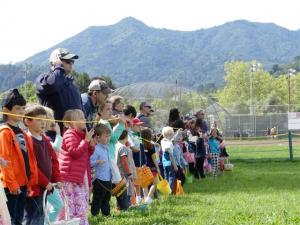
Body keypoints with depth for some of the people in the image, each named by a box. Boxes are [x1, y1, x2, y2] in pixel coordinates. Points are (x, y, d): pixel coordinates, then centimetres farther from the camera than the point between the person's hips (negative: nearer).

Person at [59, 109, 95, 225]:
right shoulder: (70, 134, -11)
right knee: (72, 204, -9)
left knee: (83, 203, 12)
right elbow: (75, 152, -22)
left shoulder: (81, 134, 18)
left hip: (81, 175, 10)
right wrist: (86, 140, -20)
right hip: (70, 177, -10)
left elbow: (86, 154, 25)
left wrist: (91, 146, 6)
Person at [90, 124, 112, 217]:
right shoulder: (96, 149, -16)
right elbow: (90, 163, -21)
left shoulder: (106, 148, 12)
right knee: (98, 199, -1)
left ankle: (106, 213, 27)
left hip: (108, 178, 9)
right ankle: (94, 214, 8)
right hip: (100, 179, -9)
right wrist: (97, 162, -37)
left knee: (107, 197, 18)